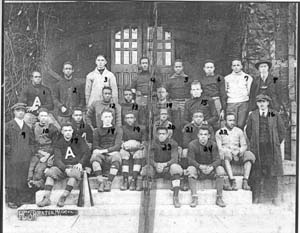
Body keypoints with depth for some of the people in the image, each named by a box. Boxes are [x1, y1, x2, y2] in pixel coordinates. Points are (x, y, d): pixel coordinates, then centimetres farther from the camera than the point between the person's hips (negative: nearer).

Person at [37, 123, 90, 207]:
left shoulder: (78, 141, 11)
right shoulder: (58, 143, 10)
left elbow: (87, 153, 3)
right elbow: (57, 160, -2)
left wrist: (80, 163, -16)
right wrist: (65, 169, -21)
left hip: (75, 167, -2)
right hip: (62, 167, 2)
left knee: (74, 173, -36)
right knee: (50, 171, -27)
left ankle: (63, 198, -36)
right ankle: (46, 198, -30)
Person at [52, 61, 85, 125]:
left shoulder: (78, 83, 8)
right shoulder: (58, 84, 10)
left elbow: (82, 98, 7)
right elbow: (55, 98, 7)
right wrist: (61, 106, -10)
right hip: (62, 115, 1)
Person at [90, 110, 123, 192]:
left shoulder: (118, 130, 14)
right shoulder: (97, 131, 19)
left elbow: (117, 145, 1)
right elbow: (95, 146, 9)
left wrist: (104, 150, -13)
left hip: (113, 153, -1)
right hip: (101, 154, 1)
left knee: (116, 158, -37)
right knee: (94, 157, -35)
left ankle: (109, 183, -32)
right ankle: (101, 182, -33)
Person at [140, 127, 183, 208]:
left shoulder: (173, 143, -6)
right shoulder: (154, 144, 0)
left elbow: (174, 159, -17)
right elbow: (150, 159, -8)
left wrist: (164, 164, -36)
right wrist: (156, 165, -32)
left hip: (168, 169, -1)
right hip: (155, 168, 1)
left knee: (175, 168, -34)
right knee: (146, 170, -29)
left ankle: (175, 197, -30)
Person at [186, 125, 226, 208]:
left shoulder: (213, 144, -4)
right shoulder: (192, 144, -8)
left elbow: (217, 160, -9)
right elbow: (191, 160, -14)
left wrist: (211, 167, -31)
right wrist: (200, 166, -32)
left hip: (210, 170, 1)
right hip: (197, 168, -1)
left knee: (221, 170, -28)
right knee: (190, 170, -33)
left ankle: (219, 198, -17)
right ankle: (194, 198, -27)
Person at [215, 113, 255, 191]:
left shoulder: (239, 131, 18)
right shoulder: (219, 132, 11)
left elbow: (244, 145, 12)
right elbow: (219, 148, 0)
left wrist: (240, 151, -12)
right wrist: (230, 152, -16)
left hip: (238, 155, 3)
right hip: (226, 153, -2)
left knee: (249, 155, -28)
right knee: (226, 155, -38)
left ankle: (245, 182, -34)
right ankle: (233, 182, -46)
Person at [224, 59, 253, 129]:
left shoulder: (247, 77, 10)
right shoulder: (227, 78, 14)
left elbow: (249, 91, 10)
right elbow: (224, 92, 14)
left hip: (243, 103, -1)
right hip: (231, 103, 1)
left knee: (241, 125, -8)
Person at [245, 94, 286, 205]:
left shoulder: (275, 115, 5)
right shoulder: (252, 116, 5)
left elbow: (282, 131, 10)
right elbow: (248, 131, 13)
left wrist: (275, 144, 5)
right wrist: (254, 143, 7)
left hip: (271, 149, 0)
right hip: (257, 148, 0)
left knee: (273, 172, 2)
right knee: (257, 173, 0)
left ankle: (274, 197, 11)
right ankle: (257, 197, 9)